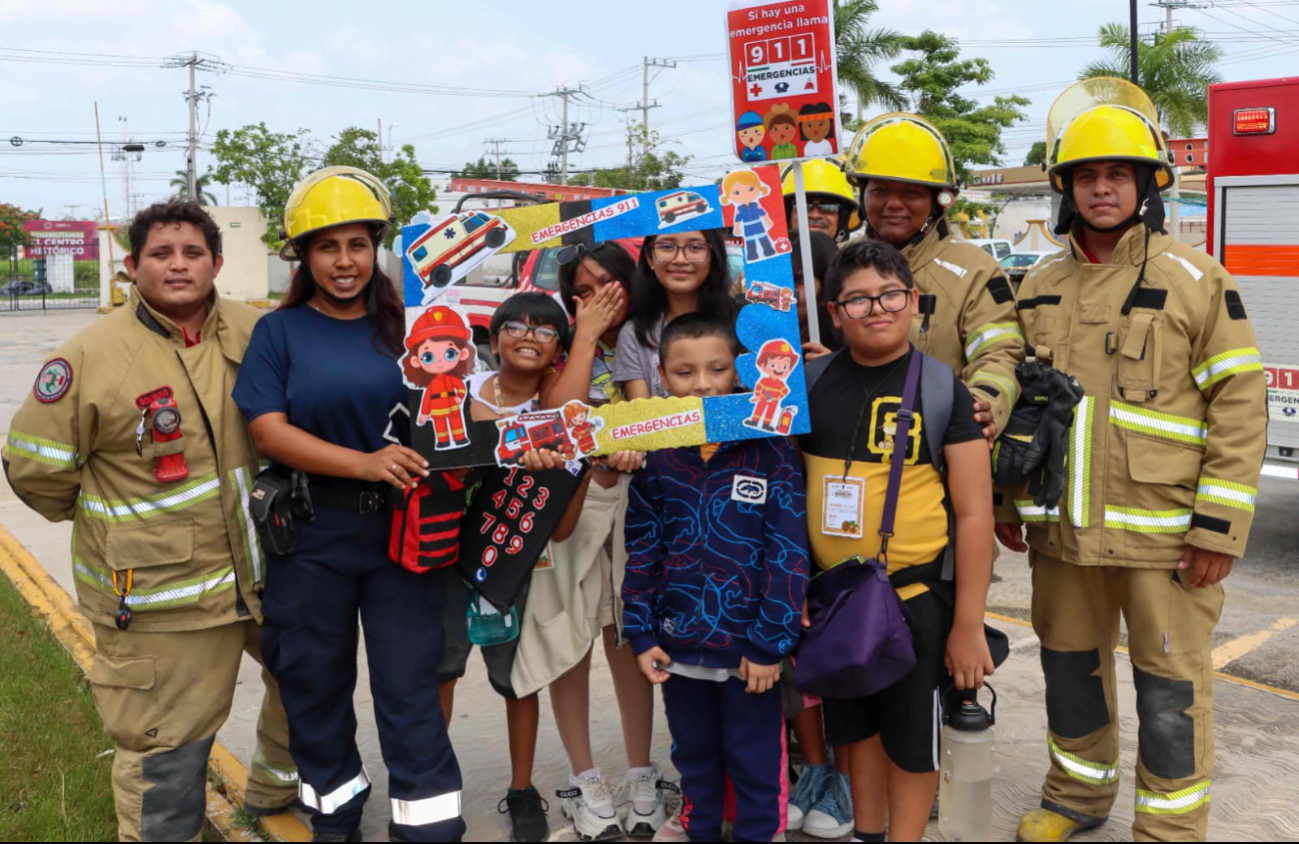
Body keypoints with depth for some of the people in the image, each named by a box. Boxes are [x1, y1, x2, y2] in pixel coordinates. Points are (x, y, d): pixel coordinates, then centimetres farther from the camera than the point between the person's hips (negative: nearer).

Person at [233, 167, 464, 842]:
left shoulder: (402, 326, 6)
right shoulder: (280, 332, 1)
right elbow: (268, 429, -10)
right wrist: (365, 463, -22)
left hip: (403, 529, 0)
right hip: (312, 537, 0)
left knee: (410, 687, 2)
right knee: (315, 685, 14)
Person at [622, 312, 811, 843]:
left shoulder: (770, 449, -10)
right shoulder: (655, 456, 0)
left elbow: (788, 553, -12)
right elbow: (641, 551, 3)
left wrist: (770, 642, -13)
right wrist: (640, 634, 0)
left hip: (749, 648, -3)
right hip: (678, 647, 3)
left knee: (755, 768, 11)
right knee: (694, 761, 21)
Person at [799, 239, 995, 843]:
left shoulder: (943, 391, -9)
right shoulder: (810, 384, -1)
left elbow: (974, 513, -10)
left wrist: (968, 624, -11)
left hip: (916, 595, -3)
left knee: (912, 731, 11)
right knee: (854, 721, 20)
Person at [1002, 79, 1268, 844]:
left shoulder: (1195, 280, -6)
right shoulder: (1042, 289, 8)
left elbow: (1241, 406, -8)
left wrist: (1219, 528, -13)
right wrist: (1006, 502, 12)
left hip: (1162, 535, -5)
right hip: (1064, 529, 5)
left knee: (1171, 687, 5)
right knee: (1071, 666, 18)